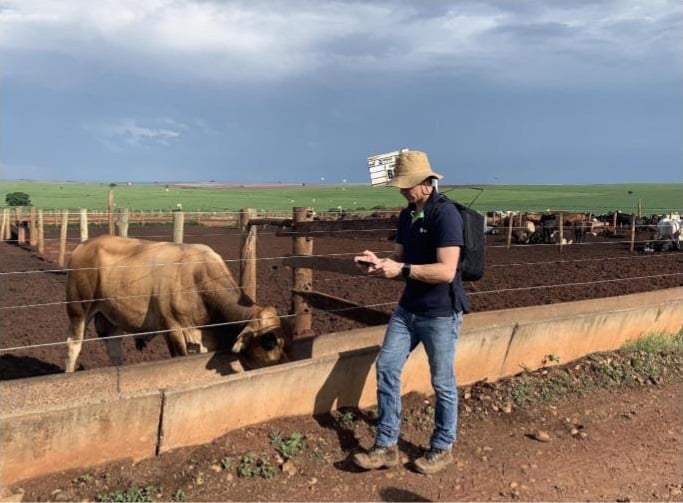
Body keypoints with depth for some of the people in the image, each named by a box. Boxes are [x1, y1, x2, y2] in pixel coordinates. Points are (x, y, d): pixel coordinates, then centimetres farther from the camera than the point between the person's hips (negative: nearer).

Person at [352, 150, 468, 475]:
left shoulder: (446, 215, -19)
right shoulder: (406, 215, 7)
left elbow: (446, 272, -26)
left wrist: (400, 269, -27)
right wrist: (378, 262, -7)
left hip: (441, 314, -8)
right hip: (408, 308, 8)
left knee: (442, 382, 7)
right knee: (386, 367, 5)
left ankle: (442, 449, 27)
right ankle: (386, 446, 16)